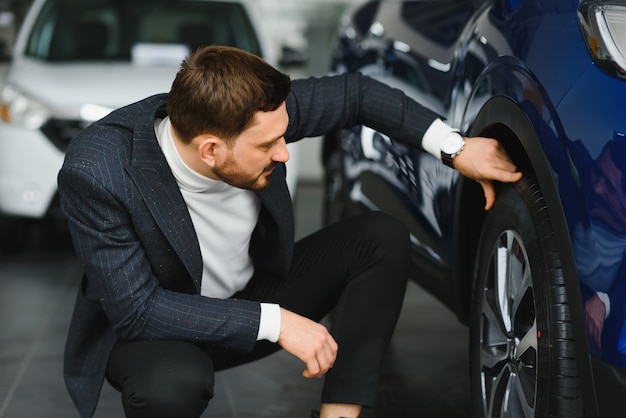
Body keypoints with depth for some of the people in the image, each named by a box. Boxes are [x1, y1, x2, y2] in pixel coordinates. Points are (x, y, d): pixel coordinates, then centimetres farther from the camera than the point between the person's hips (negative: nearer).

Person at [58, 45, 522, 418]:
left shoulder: (255, 115, -20)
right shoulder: (97, 175, -33)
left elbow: (355, 92, -3)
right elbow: (136, 310, -31)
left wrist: (454, 147, -12)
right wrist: (274, 322, -32)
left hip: (250, 292, 6)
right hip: (146, 325, -6)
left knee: (381, 238, -9)